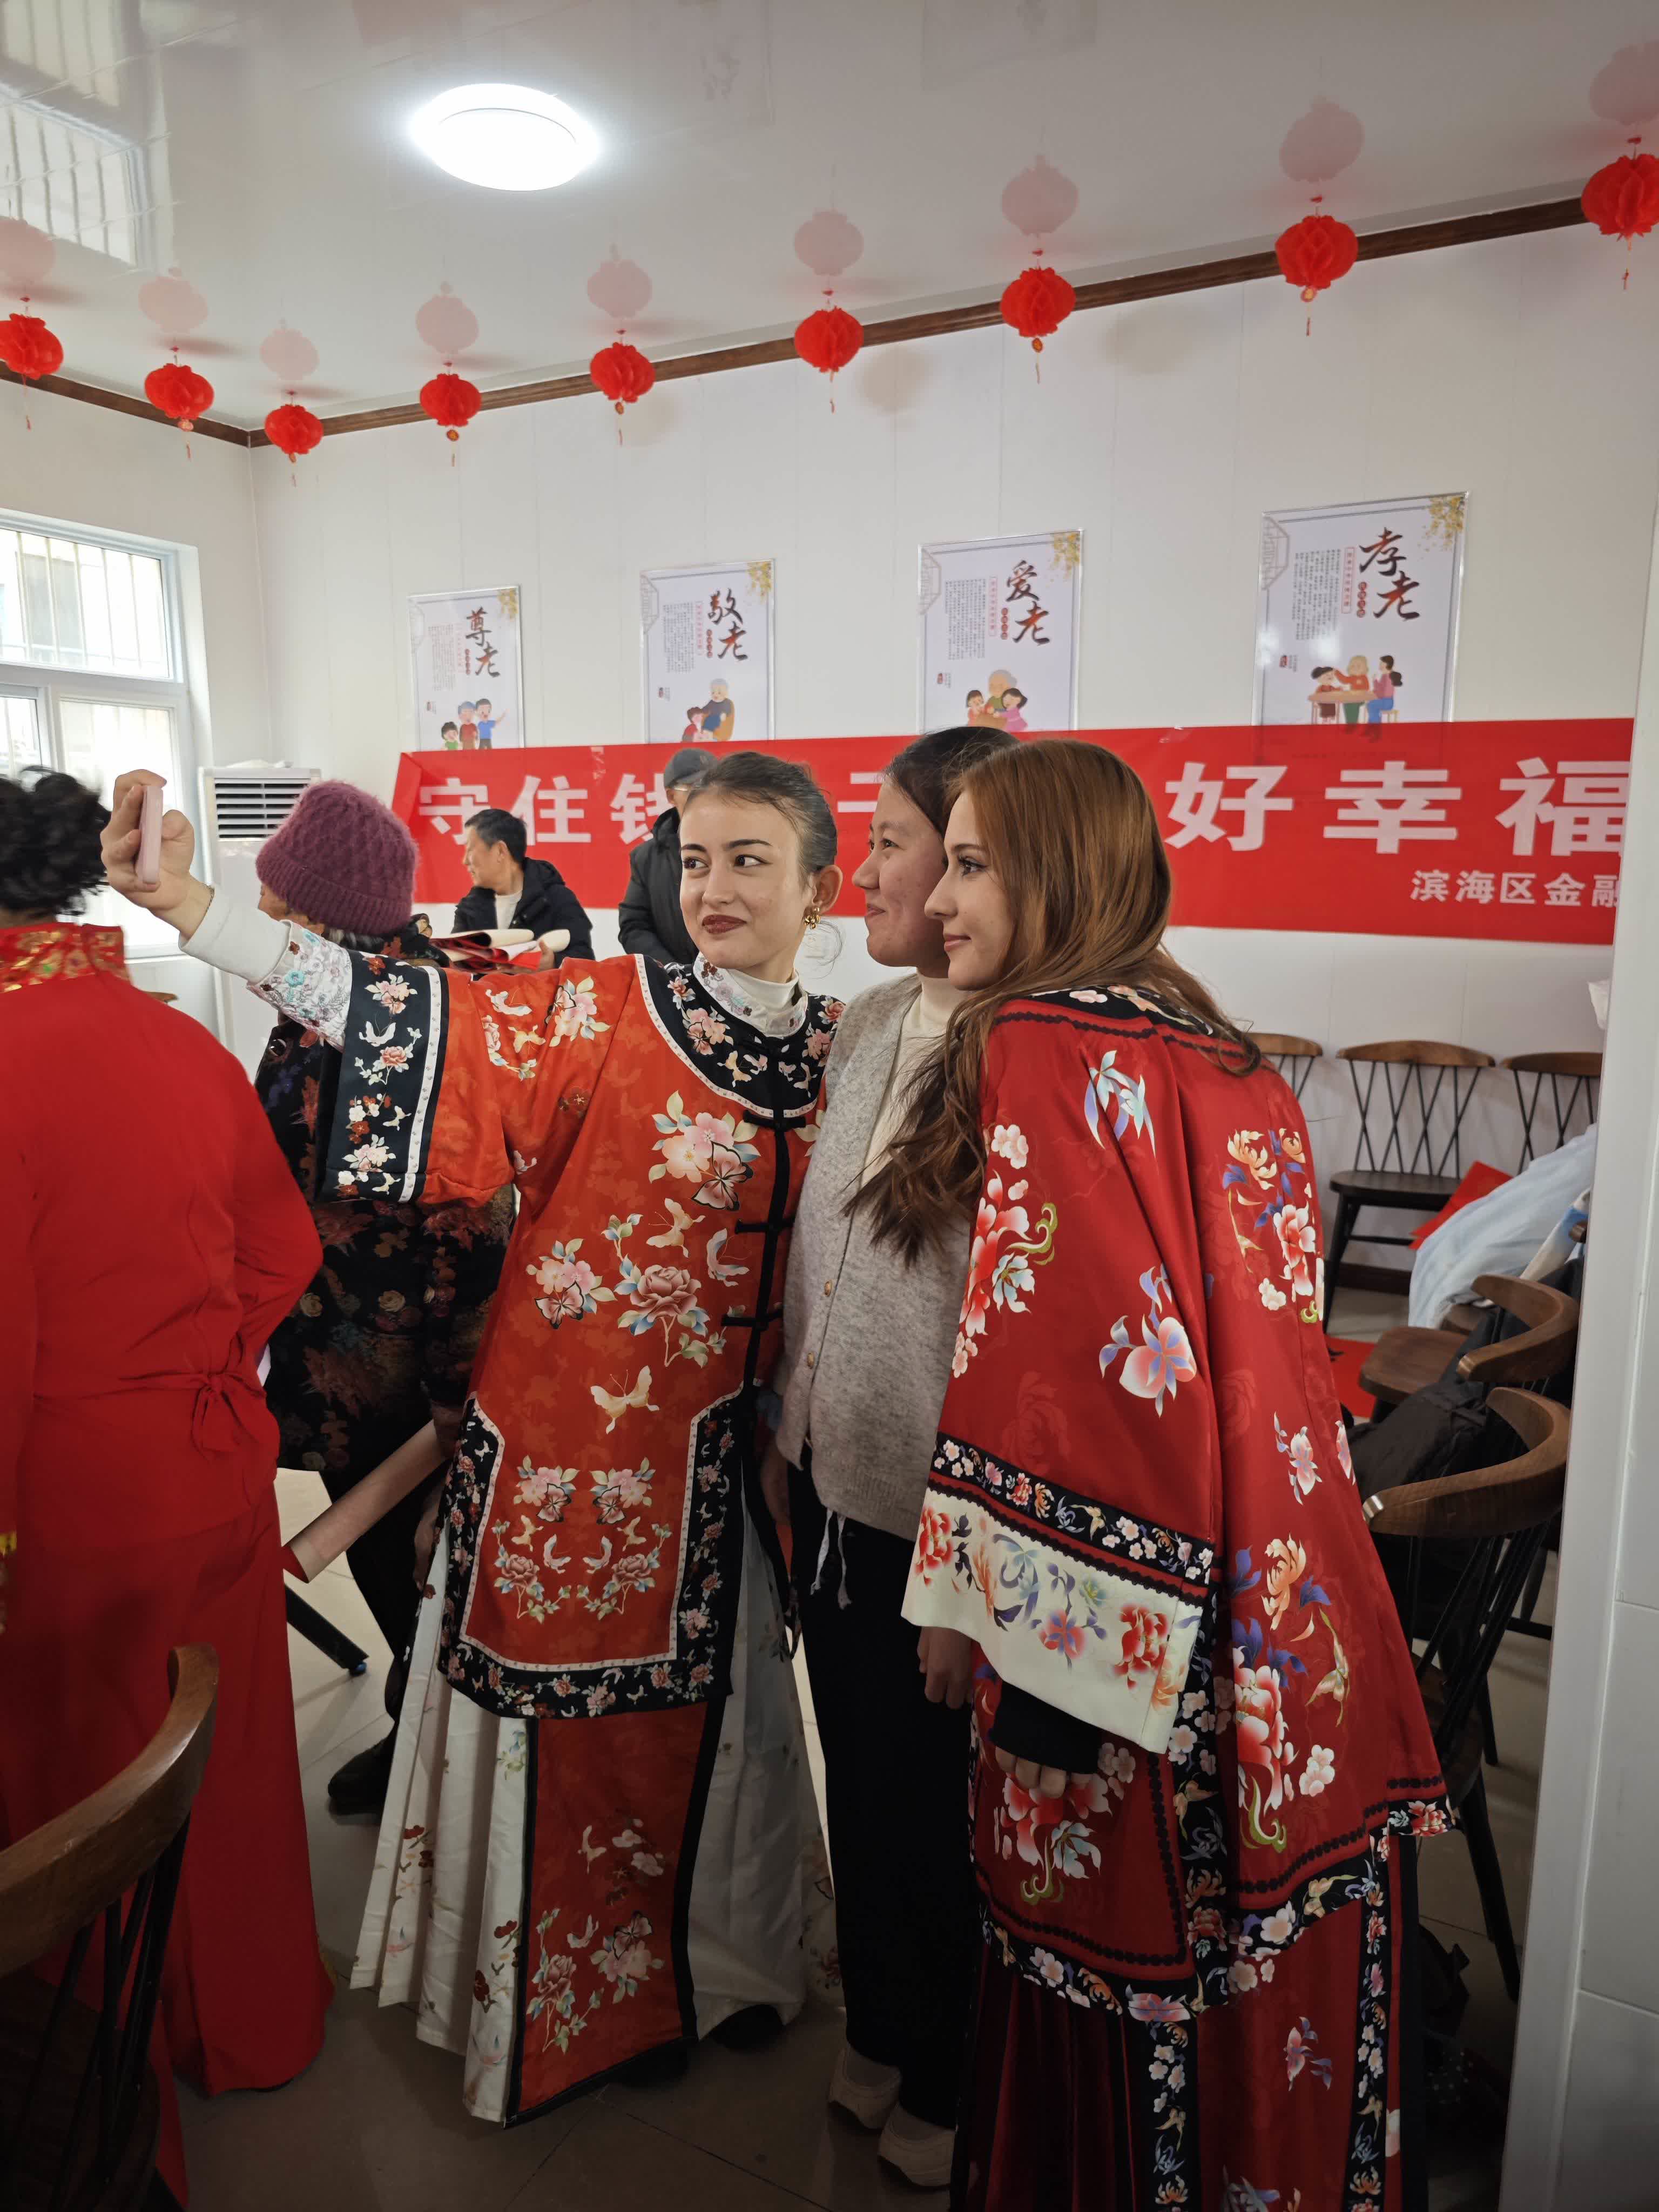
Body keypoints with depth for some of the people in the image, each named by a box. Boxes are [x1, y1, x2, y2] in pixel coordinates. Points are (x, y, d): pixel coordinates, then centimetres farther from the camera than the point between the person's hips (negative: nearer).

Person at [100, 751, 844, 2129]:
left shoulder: (839, 1051, 2)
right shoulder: (603, 1015, -12)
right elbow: (415, 1014, -22)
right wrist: (189, 906, -30)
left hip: (714, 1459, 4)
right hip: (566, 1444, -3)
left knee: (709, 1717, 19)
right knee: (555, 1736, 11)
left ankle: (716, 1962, 46)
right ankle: (554, 2010, 37)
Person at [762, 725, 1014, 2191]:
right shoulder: (872, 1024, 4)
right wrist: (789, 1435, 15)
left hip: (937, 1519, -7)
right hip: (841, 1486, 8)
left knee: (934, 1819, 16)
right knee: (860, 1792, 25)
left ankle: (953, 2094, 44)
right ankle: (882, 2041, 52)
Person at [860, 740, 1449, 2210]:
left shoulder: (1045, 1045, -15)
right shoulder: (1221, 1060, 11)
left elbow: (1074, 1345, -22)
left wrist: (990, 1608, -16)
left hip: (1139, 1632, -8)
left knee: (1127, 1982, 11)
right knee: (1261, 1980, 22)